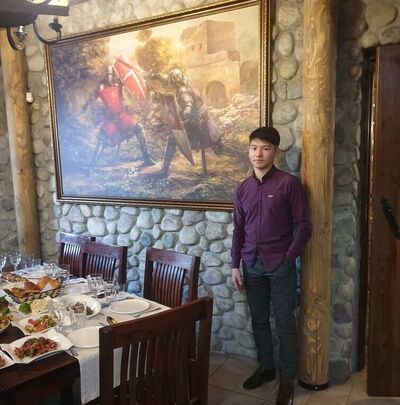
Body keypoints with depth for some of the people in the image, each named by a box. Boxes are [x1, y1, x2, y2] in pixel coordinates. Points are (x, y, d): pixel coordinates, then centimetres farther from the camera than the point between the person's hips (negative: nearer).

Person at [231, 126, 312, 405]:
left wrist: (289, 257, -10)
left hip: (280, 265, -4)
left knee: (284, 324, 5)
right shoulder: (243, 188, 6)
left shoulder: (289, 183, -9)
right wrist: (235, 265, 6)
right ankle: (266, 367, 35)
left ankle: (287, 381, 21)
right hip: (252, 265, 5)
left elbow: (304, 225, -8)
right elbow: (238, 229, 9)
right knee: (259, 319, 16)